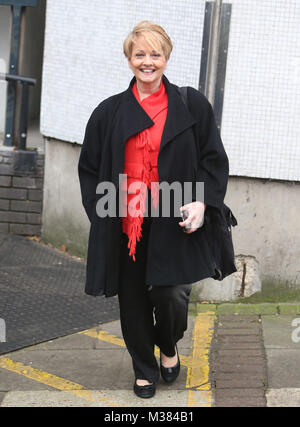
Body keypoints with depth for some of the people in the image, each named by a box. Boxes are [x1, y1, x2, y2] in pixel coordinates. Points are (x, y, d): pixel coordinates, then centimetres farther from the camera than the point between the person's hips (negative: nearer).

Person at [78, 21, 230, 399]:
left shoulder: (192, 105, 3)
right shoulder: (109, 112, 7)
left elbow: (214, 159, 5)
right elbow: (89, 168, 13)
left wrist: (202, 202, -10)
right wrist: (100, 212, 2)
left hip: (173, 224, -2)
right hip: (124, 226, 2)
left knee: (172, 295, -8)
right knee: (133, 300, 9)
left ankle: (168, 347, 26)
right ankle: (144, 370, 30)